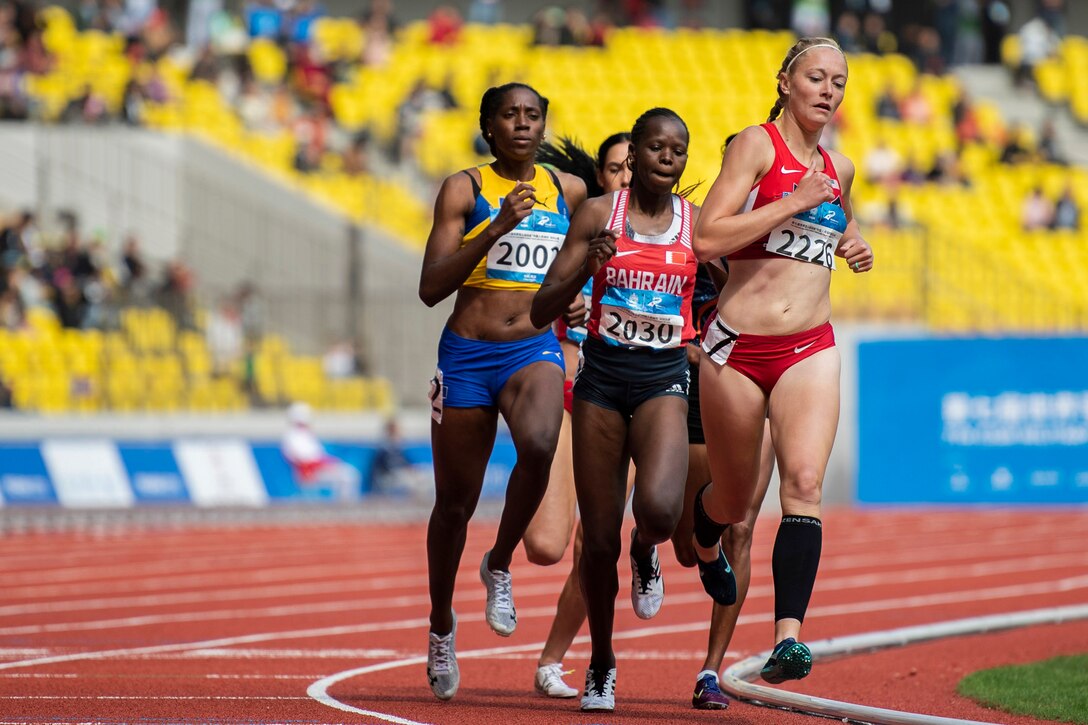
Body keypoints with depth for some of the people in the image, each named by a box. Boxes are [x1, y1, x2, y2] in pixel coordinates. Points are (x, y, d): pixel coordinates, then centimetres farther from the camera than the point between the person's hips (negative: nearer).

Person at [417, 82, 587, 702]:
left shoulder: (569, 191, 9)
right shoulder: (464, 189, -2)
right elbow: (431, 288, -11)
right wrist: (496, 229, -19)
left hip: (535, 350, 1)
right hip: (466, 355, -1)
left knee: (539, 446, -33)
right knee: (455, 503, 7)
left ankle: (500, 566, -8)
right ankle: (441, 623, 32)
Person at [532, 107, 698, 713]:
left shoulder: (698, 224, 4)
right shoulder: (598, 214, 1)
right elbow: (543, 311, 0)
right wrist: (586, 266, -17)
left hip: (664, 378, 0)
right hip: (602, 376, 0)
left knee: (660, 508, -27)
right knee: (599, 538, 2)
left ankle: (646, 553, 11)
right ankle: (601, 664, 23)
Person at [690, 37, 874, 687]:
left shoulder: (838, 169, 13)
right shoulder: (757, 144, -4)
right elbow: (707, 240, -15)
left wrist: (855, 247, 15)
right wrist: (795, 201, -17)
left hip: (810, 351, 3)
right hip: (737, 348, -3)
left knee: (804, 483, -19)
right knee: (734, 499, 12)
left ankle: (789, 637, -28)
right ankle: (706, 544, 50)